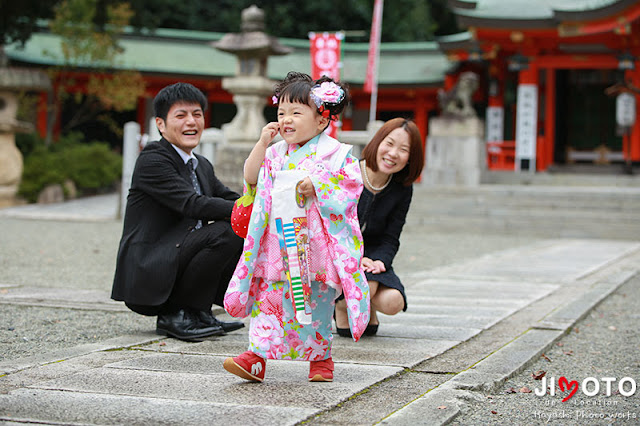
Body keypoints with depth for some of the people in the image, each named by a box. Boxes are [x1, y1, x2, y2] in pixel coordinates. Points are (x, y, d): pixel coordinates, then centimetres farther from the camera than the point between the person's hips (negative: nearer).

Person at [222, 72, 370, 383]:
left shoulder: (336, 155, -2)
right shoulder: (276, 154, 13)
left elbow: (349, 191, -6)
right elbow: (251, 178, 13)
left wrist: (317, 188, -19)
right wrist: (262, 143, 6)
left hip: (315, 244, -4)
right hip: (277, 245, 4)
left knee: (316, 302, 3)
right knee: (268, 298, -3)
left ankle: (321, 357, 20)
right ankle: (257, 357, -6)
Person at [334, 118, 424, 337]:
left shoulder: (402, 190, -2)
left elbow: (390, 239, 0)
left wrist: (378, 261, -22)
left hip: (370, 256, 3)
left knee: (392, 303, -25)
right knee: (364, 287, -34)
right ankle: (340, 306, 3)